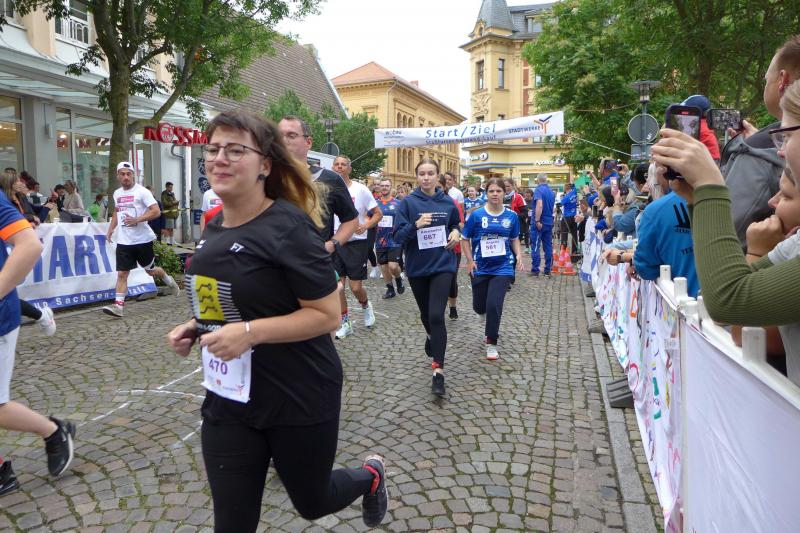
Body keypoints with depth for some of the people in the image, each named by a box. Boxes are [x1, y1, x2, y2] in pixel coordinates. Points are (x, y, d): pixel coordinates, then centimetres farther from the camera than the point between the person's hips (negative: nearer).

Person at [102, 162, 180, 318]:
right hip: (124, 241, 5)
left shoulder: (142, 192, -8)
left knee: (150, 270, 11)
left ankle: (169, 280, 39)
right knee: (122, 273, -3)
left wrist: (136, 220, -24)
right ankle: (118, 305, -4)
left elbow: (156, 211, -15)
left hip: (142, 239, -4)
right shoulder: (117, 193, 12)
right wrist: (111, 229, 16)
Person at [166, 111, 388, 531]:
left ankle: (370, 476, 50)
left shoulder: (288, 227, -19)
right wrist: (194, 328, 2)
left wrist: (250, 332, -29)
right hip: (228, 399, 7)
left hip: (299, 399, -6)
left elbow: (328, 315, -20)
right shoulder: (214, 228, 5)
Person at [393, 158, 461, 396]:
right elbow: (398, 236, -10)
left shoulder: (448, 203, 1)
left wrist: (456, 233, -4)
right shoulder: (408, 202, -6)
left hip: (442, 265, -1)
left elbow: (456, 225, 18)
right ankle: (432, 337, 53)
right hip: (417, 267, 1)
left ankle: (438, 370, -7)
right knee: (426, 314, 18)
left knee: (436, 315, -13)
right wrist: (416, 225, -27)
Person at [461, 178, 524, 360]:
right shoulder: (477, 215, -7)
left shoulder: (511, 216, -1)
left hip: (502, 268, 0)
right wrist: (470, 260, -8)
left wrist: (519, 256, -4)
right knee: (479, 306, 11)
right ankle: (490, 320, 49)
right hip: (480, 268, 1)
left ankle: (491, 343, 8)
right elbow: (465, 239, 1)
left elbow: (515, 239, 12)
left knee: (494, 305, -11)